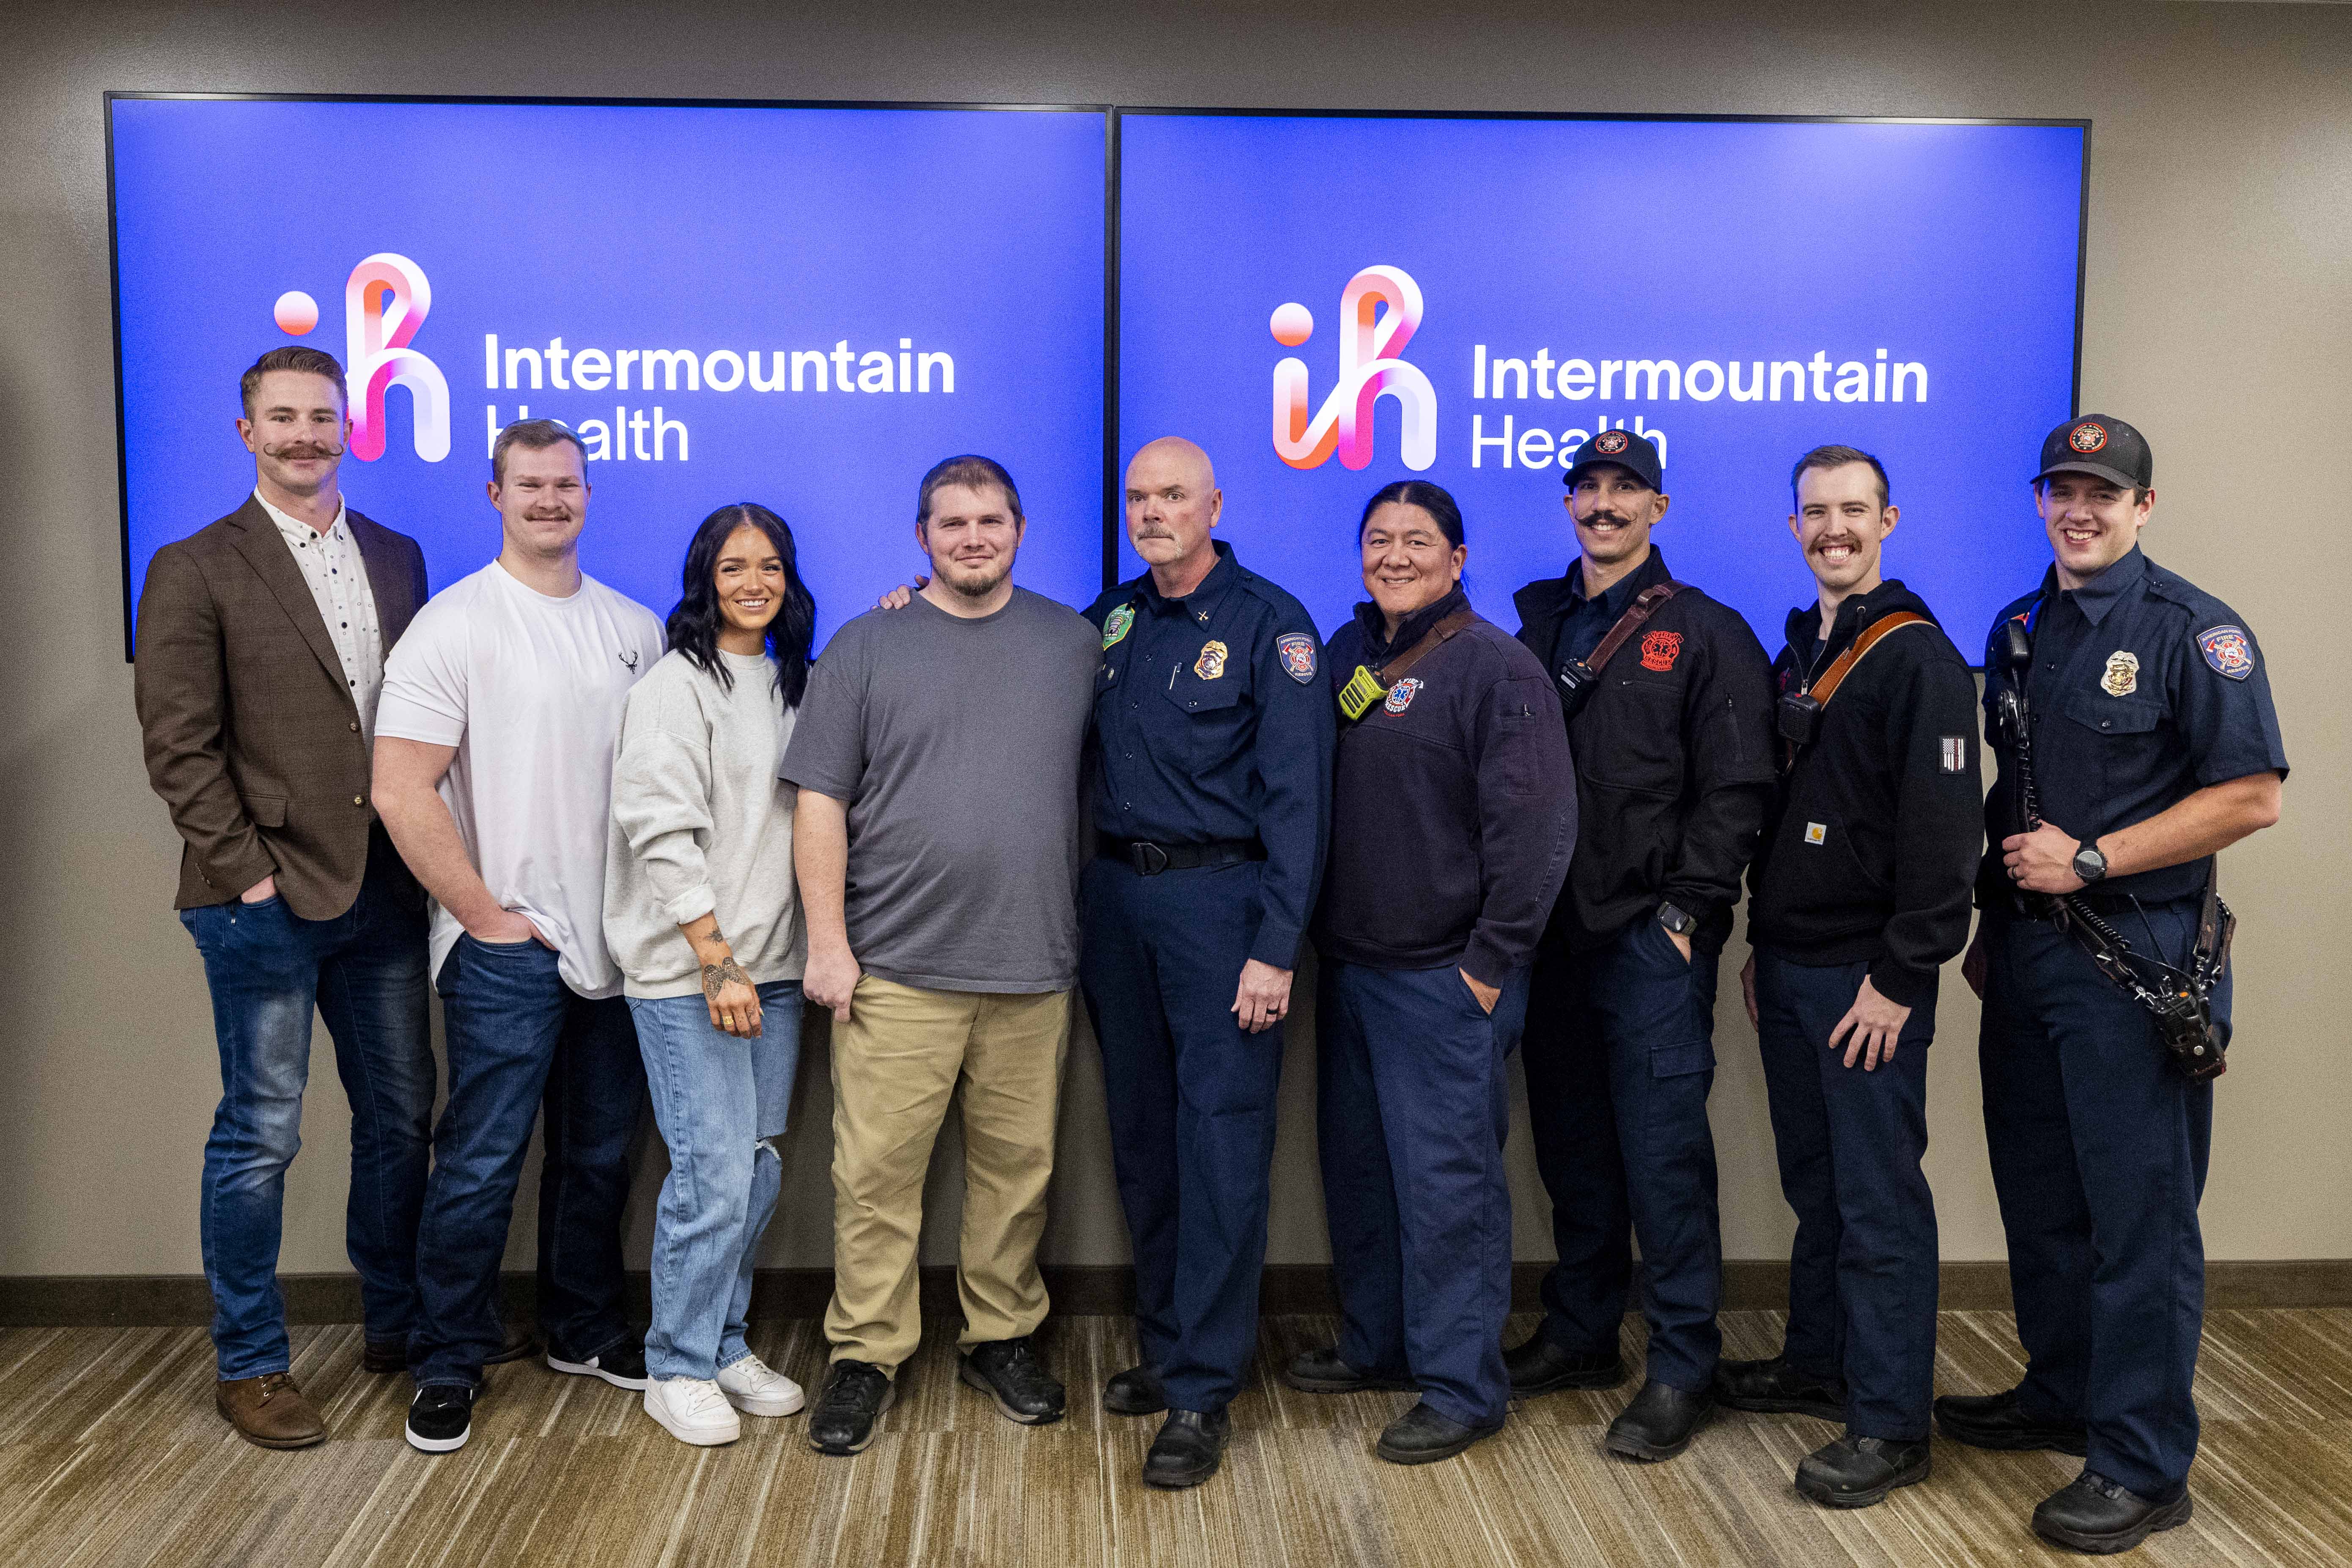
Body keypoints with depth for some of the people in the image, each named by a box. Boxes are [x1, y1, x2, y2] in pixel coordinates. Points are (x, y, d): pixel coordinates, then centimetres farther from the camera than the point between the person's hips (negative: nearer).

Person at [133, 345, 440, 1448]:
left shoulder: (396, 558, 12)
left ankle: (397, 1328, 31)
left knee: (399, 1117, 14)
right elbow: (180, 746, -7)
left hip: (384, 890, 5)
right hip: (266, 901, -5)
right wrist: (246, 872, -12)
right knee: (260, 1135, 3)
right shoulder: (196, 571, -3)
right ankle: (249, 1367, 18)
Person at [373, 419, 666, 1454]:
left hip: (616, 942, 5)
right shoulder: (454, 625, -7)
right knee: (482, 1162, 0)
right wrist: (485, 913, -11)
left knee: (600, 1155, 15)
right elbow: (400, 793, -13)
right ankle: (447, 1366, 15)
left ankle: (584, 1332, 31)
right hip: (507, 947, -5)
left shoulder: (637, 629, 9)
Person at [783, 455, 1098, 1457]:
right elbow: (820, 801, 0)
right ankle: (866, 1355, 14)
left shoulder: (1073, 644, 10)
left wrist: (1086, 934, 9)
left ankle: (1002, 1338, 25)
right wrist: (828, 943, -6)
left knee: (1018, 1166, 9)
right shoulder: (867, 647, 3)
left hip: (1033, 964, 2)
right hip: (896, 967, -2)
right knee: (877, 1171, 0)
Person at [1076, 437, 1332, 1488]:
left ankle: (1202, 1391, 4)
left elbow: (1297, 796, -10)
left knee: (1219, 1144, -4)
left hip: (1219, 898, -6)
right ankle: (1164, 1345, 27)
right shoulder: (1110, 619, 12)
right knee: (1139, 1133, 13)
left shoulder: (1269, 624, -6)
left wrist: (1275, 946, -16)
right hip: (1117, 893, 6)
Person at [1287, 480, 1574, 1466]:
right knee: (1356, 1163, 17)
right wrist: (1314, 933, 12)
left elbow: (1536, 827, -14)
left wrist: (1492, 960, -15)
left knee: (1446, 1179, -2)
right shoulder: (1345, 656, 12)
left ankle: (1463, 1388, 11)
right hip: (1348, 965, 8)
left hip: (1444, 977, -8)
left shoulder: (1496, 668, -10)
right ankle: (1376, 1344, 34)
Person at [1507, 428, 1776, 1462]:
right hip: (1554, 930, 5)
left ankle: (1682, 1368, 8)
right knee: (1571, 1143, 14)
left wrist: (1687, 909, -12)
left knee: (1663, 1150, -4)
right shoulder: (1538, 624, 14)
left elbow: (1734, 790, -6)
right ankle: (1580, 1335, 28)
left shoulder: (1708, 635, -1)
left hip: (1652, 937, -5)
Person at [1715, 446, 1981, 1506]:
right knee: (1813, 1184, 18)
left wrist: (1900, 977, -18)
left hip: (1869, 979, -8)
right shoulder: (1796, 652, 15)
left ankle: (1890, 1425, 6)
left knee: (1880, 1201, -2)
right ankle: (1819, 1363, 31)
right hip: (1789, 969, 8)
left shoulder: (1918, 658, -11)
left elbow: (1943, 833, -16)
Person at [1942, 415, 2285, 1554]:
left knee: (2139, 1213, -1)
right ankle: (2061, 1396, 33)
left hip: (2135, 958, -7)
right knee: (2039, 1196, 16)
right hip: (2025, 953, 7)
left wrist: (2089, 860, -16)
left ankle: (2143, 1466, 9)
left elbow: (2251, 795, -14)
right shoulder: (2018, 631, 13)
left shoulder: (2193, 630, -8)